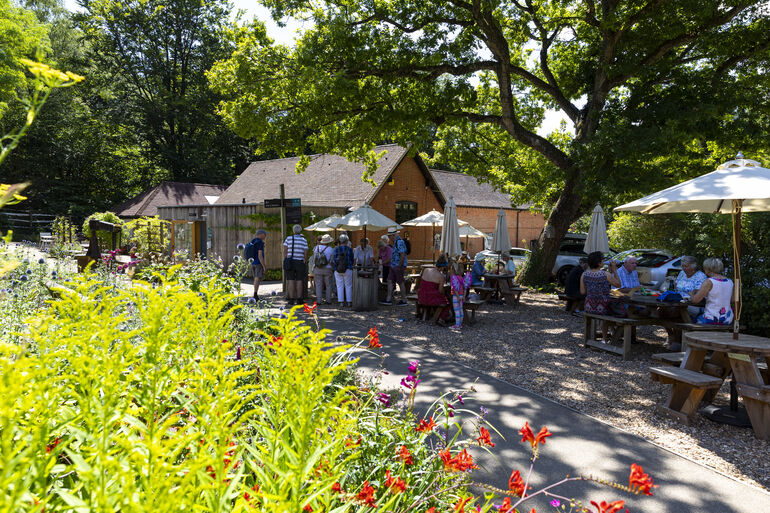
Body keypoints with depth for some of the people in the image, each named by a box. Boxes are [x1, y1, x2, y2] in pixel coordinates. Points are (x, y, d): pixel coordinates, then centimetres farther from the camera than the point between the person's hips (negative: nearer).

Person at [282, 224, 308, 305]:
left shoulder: (288, 238, 2)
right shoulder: (304, 240, 2)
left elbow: (285, 251, -1)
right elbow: (305, 254, -1)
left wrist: (284, 262, 5)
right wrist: (305, 262, 14)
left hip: (290, 262, 0)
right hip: (300, 263, 0)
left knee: (290, 280, 0)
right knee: (299, 281, 3)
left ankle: (291, 299, -2)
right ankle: (299, 299, 4)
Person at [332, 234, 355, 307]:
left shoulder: (336, 249, -3)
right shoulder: (349, 249, -5)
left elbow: (334, 260, -2)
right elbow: (352, 259, 4)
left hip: (338, 270, 1)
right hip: (348, 270, -1)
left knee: (340, 286, 6)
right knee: (348, 286, 8)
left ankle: (341, 302, 2)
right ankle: (349, 302, 8)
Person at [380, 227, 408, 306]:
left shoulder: (399, 242, -18)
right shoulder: (396, 242, 14)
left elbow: (403, 255, -24)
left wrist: (399, 266, -20)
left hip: (398, 266, -10)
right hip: (393, 266, 10)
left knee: (400, 283, -1)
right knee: (390, 281, 6)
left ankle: (404, 301, 10)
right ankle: (388, 300, 7)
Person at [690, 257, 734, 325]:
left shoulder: (709, 282, -16)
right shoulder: (730, 282, 3)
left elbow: (696, 300, -16)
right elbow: (732, 299, 18)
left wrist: (691, 296, 6)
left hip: (712, 319, -6)